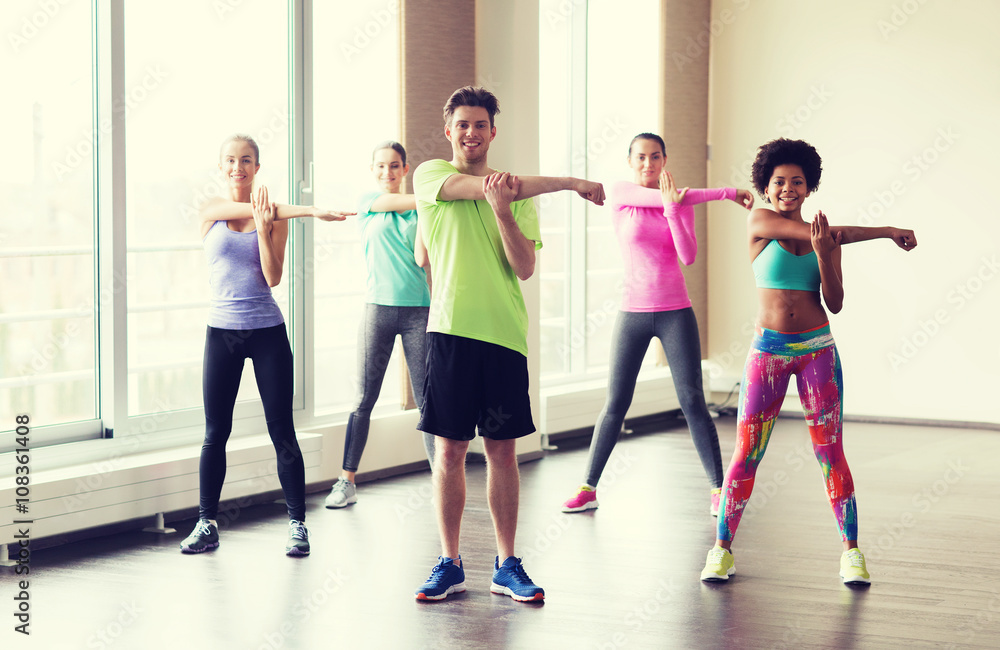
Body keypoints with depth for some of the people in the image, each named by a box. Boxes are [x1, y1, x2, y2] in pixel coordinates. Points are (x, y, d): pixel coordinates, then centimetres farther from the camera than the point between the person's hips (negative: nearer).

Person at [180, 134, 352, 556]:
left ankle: (297, 523, 6)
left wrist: (264, 228, -19)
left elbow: (273, 277, -6)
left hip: (268, 331, -1)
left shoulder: (275, 216, 2)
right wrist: (310, 211, -31)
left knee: (282, 431, -2)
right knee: (215, 433, 4)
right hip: (222, 331, 1)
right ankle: (206, 525, 14)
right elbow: (240, 209, -20)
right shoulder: (212, 210, 1)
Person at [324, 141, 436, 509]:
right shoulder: (367, 202, 10)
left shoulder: (419, 210, 8)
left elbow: (423, 259, -4)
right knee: (364, 399, 0)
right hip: (378, 308, 0)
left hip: (417, 309, 0)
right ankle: (347, 483, 6)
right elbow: (392, 202, -11)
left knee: (427, 399, -2)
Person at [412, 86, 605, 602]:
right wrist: (571, 183, -13)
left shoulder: (516, 191, 12)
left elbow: (525, 267, 1)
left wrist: (502, 208, -16)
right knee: (450, 449, 2)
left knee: (502, 451, 5)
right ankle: (450, 565, 12)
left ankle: (507, 566, 13)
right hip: (451, 330, -2)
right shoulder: (430, 175, 5)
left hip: (504, 333, 2)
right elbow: (475, 186, -13)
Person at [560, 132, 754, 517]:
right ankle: (588, 488, 12)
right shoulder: (620, 194, -2)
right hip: (633, 313, -1)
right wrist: (727, 192, -12)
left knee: (693, 401, -3)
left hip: (676, 313, 1)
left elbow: (689, 256, -8)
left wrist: (673, 208, -20)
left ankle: (718, 488, 3)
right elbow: (659, 198, -16)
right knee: (615, 403, 1)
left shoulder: (682, 201, 5)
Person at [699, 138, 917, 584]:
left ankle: (851, 551, 8)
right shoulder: (760, 222, -3)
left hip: (817, 350, 2)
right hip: (769, 350, -2)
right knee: (747, 452, -2)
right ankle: (722, 548, 10)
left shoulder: (823, 237, 7)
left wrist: (823, 254, -15)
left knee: (830, 452, 1)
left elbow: (835, 302, 0)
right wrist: (885, 232, -7)